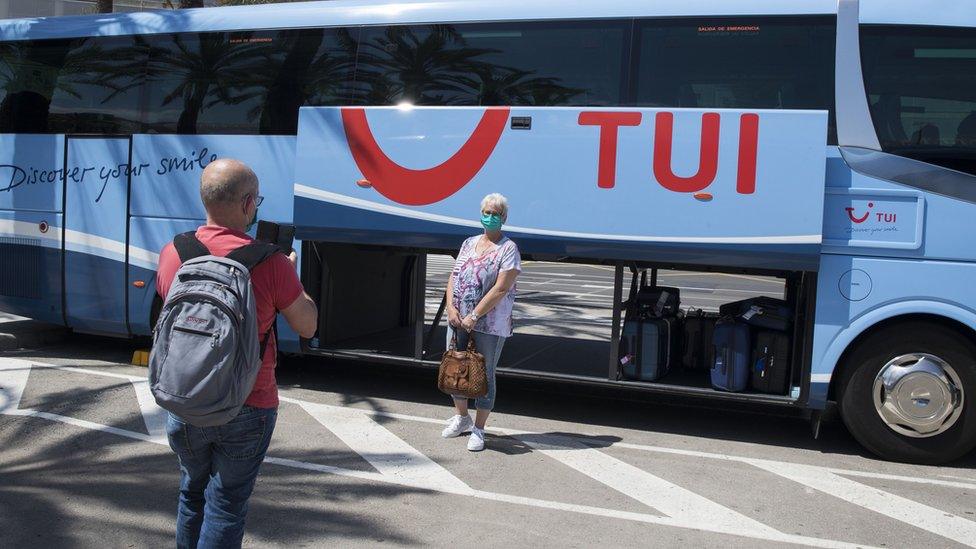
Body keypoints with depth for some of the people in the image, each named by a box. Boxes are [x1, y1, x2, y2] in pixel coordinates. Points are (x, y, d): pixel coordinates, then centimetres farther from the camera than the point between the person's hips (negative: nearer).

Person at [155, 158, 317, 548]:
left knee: (192, 494, 23)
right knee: (226, 505, 9)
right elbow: (307, 327, -5)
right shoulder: (270, 263, -17)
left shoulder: (172, 253, -5)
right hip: (249, 410, -3)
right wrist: (290, 272, 10)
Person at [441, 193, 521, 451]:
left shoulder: (508, 249, -8)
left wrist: (473, 316, -18)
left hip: (490, 324, -6)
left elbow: (501, 288, -16)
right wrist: (451, 308, -8)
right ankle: (461, 417, 36)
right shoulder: (469, 243, 11)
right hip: (458, 320, 6)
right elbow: (453, 277, 9)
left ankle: (478, 429, 16)